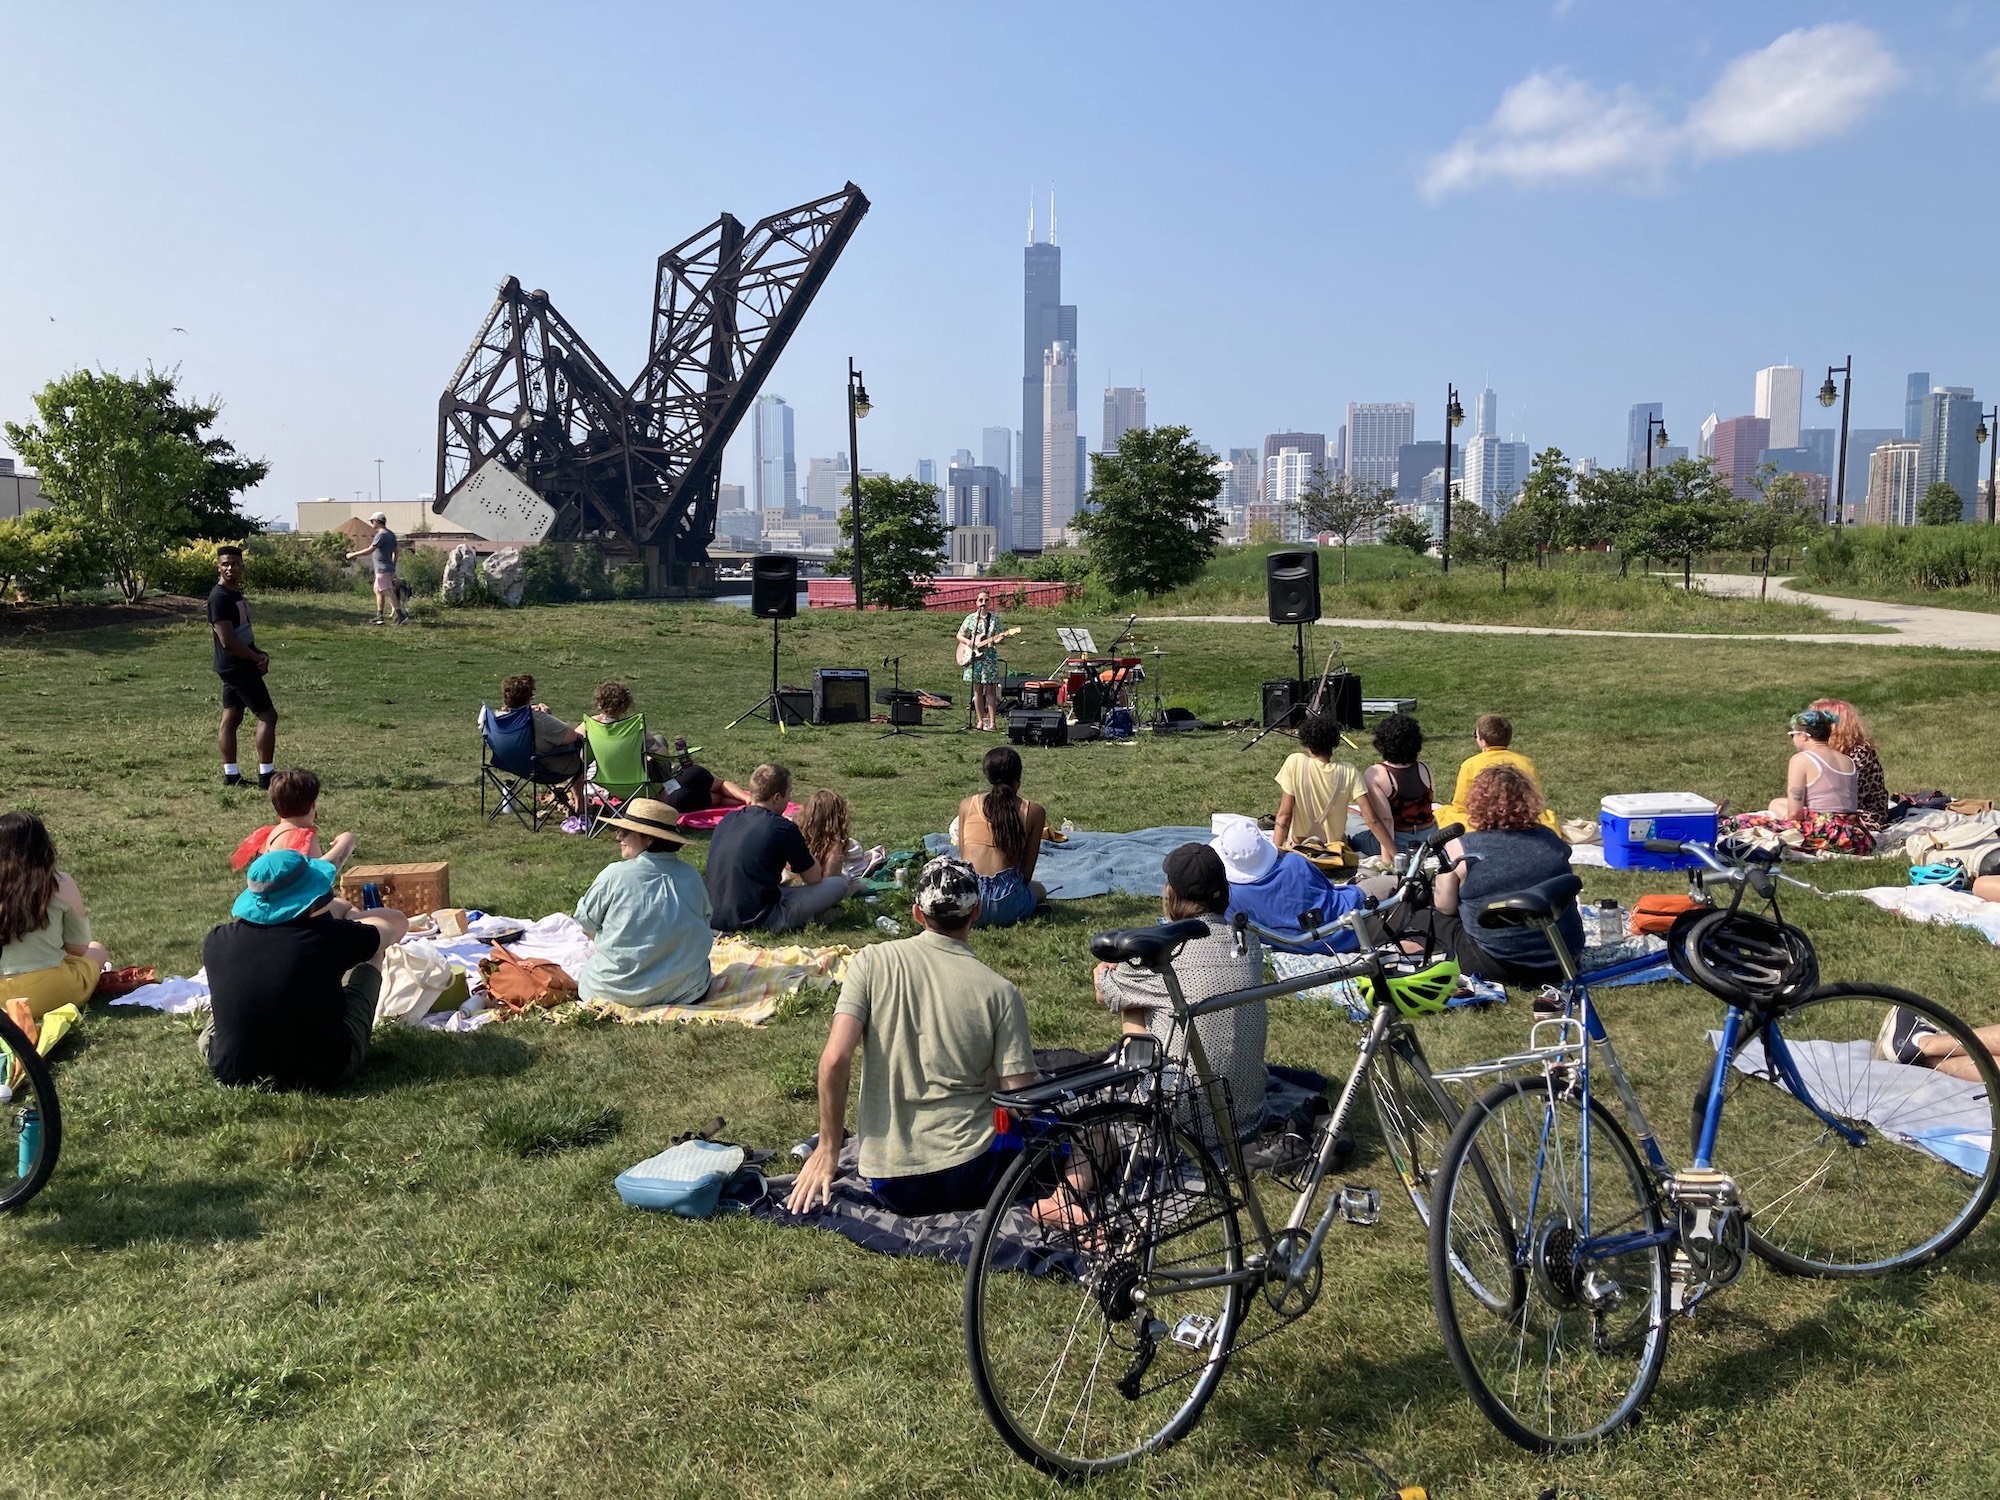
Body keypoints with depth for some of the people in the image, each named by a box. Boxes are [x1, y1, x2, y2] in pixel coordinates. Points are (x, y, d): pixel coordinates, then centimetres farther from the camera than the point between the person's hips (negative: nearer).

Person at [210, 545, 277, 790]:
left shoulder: (236, 593, 11)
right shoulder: (219, 598, -19)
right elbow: (228, 642, -24)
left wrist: (259, 655, 4)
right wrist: (258, 658, -13)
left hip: (236, 668, 10)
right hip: (237, 667, -10)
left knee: (231, 718, 11)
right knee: (267, 716, -6)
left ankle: (231, 774, 16)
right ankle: (265, 775, -4)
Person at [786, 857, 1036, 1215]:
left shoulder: (872, 961, -4)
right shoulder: (999, 991, -5)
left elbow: (835, 1060, -12)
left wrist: (828, 1148, 0)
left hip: (892, 1187, 2)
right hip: (971, 1175, -2)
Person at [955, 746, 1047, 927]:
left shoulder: (967, 805, 7)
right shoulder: (1034, 812, 3)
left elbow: (963, 859, 14)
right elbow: (1027, 872, 6)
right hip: (1005, 908, -2)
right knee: (1038, 890, 34)